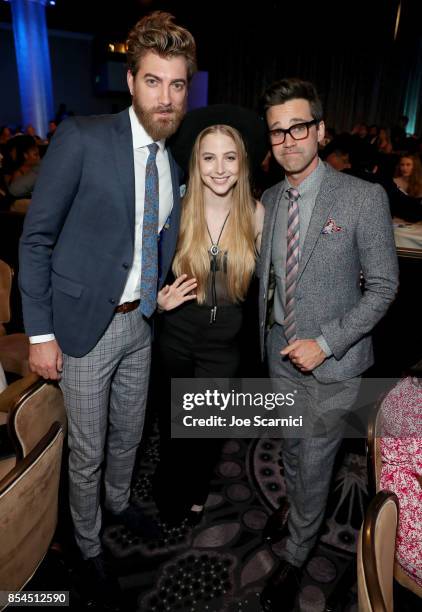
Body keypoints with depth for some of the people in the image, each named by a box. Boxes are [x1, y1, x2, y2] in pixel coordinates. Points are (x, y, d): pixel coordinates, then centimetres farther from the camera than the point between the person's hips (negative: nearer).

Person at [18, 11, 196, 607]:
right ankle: (88, 544, 40)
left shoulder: (173, 164, 4)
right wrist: (41, 333, -13)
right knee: (87, 450, 12)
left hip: (140, 322, 5)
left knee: (128, 434, 23)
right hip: (84, 326, -5)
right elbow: (36, 238, -12)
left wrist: (161, 297, 2)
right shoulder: (82, 138, -14)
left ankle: (119, 503, 53)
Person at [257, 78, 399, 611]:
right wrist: (267, 335, 6)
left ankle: (295, 557, 35)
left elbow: (383, 286, -12)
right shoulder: (268, 201, 1)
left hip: (332, 361, -4)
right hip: (281, 352, 5)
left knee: (315, 461, 10)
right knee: (291, 448, 24)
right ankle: (296, 508, 53)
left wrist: (326, 343, -19)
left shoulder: (364, 197, -14)